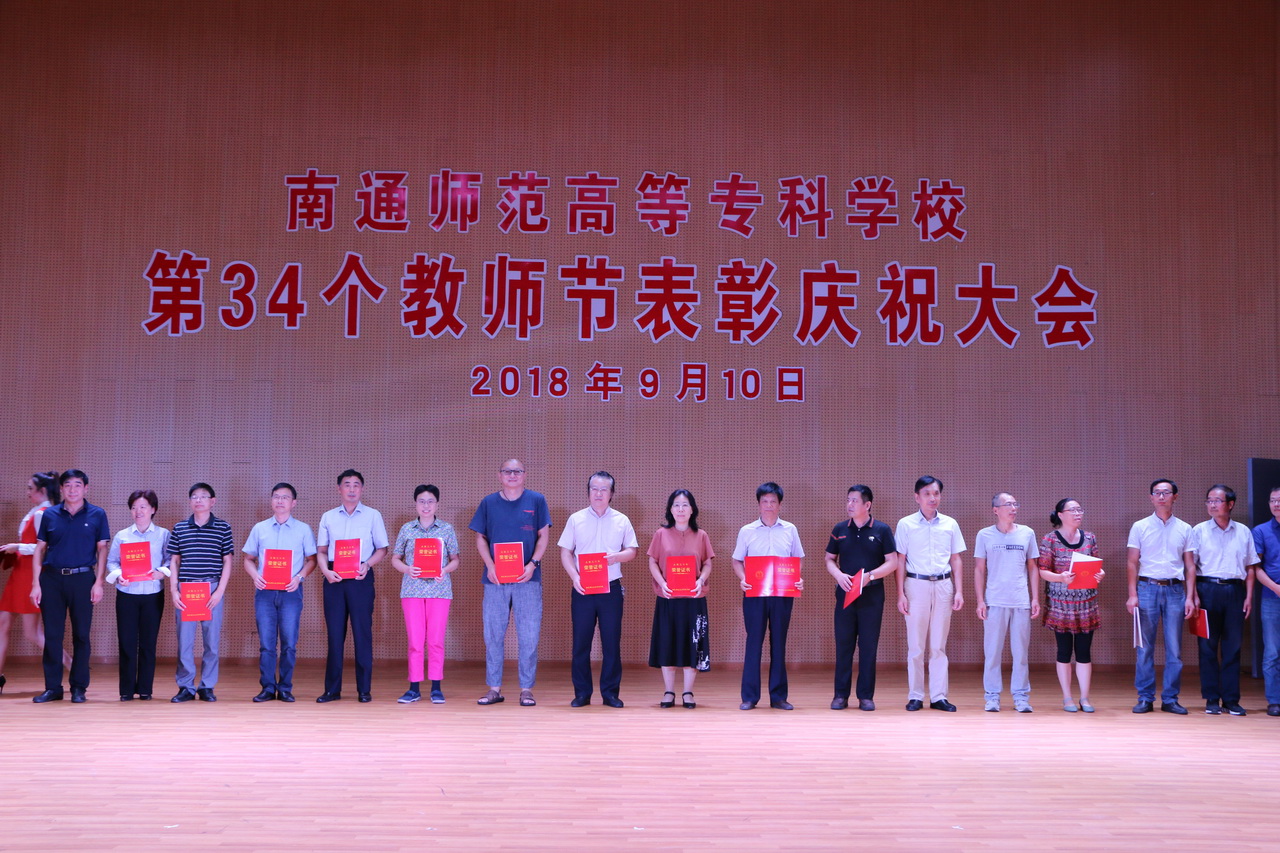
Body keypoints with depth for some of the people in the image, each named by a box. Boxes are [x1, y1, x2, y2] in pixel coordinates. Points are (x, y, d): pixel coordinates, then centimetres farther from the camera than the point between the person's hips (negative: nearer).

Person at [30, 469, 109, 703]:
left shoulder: (97, 515, 3)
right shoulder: (49, 515, 7)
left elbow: (102, 550, 2)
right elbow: (39, 550, 8)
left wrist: (99, 583, -6)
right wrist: (35, 584, 1)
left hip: (83, 578, -1)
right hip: (52, 578, 1)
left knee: (81, 635, 3)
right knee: (52, 635, 3)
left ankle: (79, 688, 11)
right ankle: (52, 687, 11)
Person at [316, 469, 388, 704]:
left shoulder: (373, 515, 5)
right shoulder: (328, 517, 12)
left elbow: (382, 549, 5)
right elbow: (321, 550, 12)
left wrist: (367, 564, -13)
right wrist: (325, 571, -6)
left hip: (361, 578, -2)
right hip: (334, 578, 2)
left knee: (362, 633, -2)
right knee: (334, 633, 3)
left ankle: (364, 689, 4)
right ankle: (332, 689, 9)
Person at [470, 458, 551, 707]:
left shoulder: (536, 500, 4)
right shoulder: (488, 503, 8)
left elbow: (544, 535, 4)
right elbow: (480, 537, 8)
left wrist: (533, 564, -10)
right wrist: (490, 566, -7)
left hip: (527, 577, -1)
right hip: (495, 578, 1)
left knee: (529, 635, 0)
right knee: (493, 634, 4)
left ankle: (526, 689, 8)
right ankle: (494, 689, 12)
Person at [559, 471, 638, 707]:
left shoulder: (621, 521, 7)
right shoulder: (576, 519, 5)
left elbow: (632, 550, 9)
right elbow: (565, 552, 5)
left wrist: (617, 556, -13)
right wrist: (574, 577, -10)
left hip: (611, 589, 0)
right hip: (582, 589, 0)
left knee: (612, 642, 2)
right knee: (581, 642, 2)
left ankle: (610, 692, 10)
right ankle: (582, 693, 11)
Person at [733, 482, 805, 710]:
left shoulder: (790, 530, 7)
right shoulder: (747, 531, 4)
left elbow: (798, 560, 11)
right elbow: (737, 561, 7)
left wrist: (798, 579, -7)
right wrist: (742, 579, -11)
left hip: (782, 594, 1)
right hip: (754, 593, -1)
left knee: (779, 643, 6)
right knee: (754, 642, 0)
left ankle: (778, 696, 13)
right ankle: (749, 696, 6)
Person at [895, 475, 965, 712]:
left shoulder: (950, 524, 7)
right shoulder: (906, 524, 1)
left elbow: (956, 560, 11)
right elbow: (900, 560, 1)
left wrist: (959, 591, 3)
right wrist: (900, 593, -4)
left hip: (943, 586, 2)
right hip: (916, 585, -2)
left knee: (939, 645, 5)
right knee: (916, 645, 2)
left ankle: (939, 696, 9)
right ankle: (915, 696, 8)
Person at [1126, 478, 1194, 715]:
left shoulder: (1185, 529, 10)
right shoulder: (1140, 527, 6)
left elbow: (1190, 566, 10)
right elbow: (1133, 563, 4)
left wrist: (1190, 597, 1)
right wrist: (1132, 594, -4)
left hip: (1175, 590, 1)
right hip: (1147, 588, -1)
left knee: (1174, 648, 2)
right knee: (1144, 648, 0)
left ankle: (1170, 699, 10)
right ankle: (1145, 698, 7)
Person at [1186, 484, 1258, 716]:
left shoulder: (1243, 532, 10)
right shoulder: (1199, 531, 4)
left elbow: (1250, 567, 12)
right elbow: (1190, 565, 1)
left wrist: (1249, 596, 3)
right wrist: (1194, 595, -8)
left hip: (1235, 590, 1)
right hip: (1208, 589, -1)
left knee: (1233, 647, 3)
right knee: (1208, 645, 0)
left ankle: (1231, 700, 9)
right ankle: (1212, 699, 7)